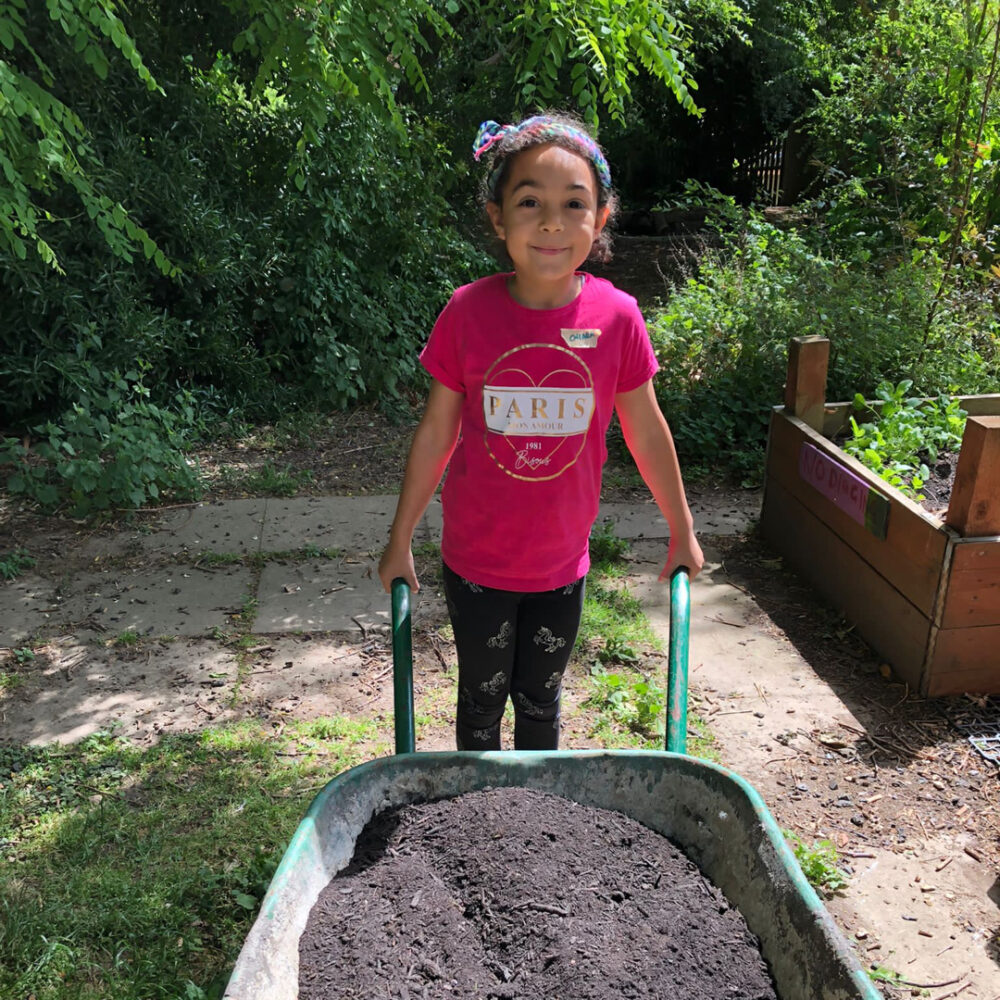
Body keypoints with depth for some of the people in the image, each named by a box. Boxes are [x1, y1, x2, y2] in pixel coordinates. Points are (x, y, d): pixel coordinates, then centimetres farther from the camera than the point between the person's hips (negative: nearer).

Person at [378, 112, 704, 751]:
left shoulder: (616, 316, -12)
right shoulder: (470, 311, -14)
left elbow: (647, 433, 0)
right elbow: (436, 431, -4)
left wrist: (683, 532, 10)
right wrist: (401, 540, 2)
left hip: (562, 563, 1)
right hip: (476, 560, 0)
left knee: (541, 703, 20)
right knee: (483, 699, 19)